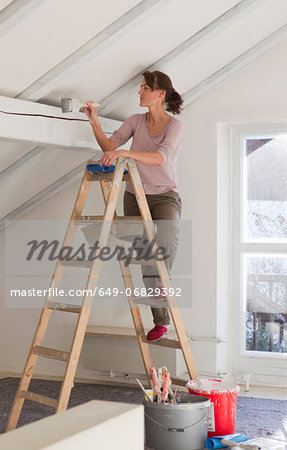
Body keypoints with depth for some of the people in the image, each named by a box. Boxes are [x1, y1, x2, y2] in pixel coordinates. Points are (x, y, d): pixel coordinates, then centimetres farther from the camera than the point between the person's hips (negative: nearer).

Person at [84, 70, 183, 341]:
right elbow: (109, 145, -3)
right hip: (134, 195, 4)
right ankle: (161, 321, 10)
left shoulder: (174, 125, -11)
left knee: (167, 235, -38)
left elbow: (160, 157, -28)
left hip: (165, 195, -4)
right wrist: (94, 121, -16)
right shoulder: (136, 121, 4)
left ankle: (160, 284, -20)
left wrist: (125, 153, -40)